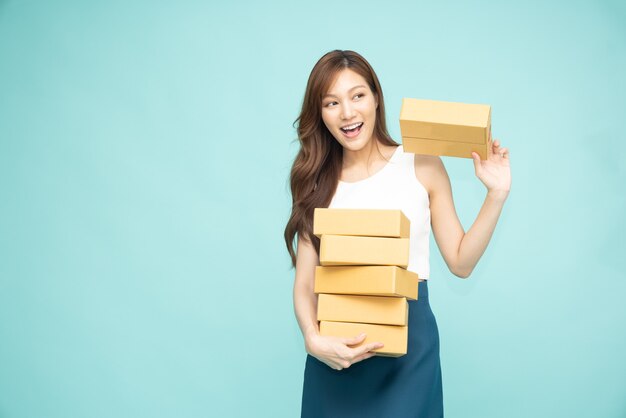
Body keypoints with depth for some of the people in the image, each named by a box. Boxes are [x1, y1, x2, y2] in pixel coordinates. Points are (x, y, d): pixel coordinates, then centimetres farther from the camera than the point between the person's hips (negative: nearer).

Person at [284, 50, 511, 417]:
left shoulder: (422, 166, -2)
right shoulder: (316, 182, 1)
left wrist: (496, 195, -8)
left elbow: (461, 263, 1)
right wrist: (314, 339, -19)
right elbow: (305, 281, -2)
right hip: (336, 349, 1)